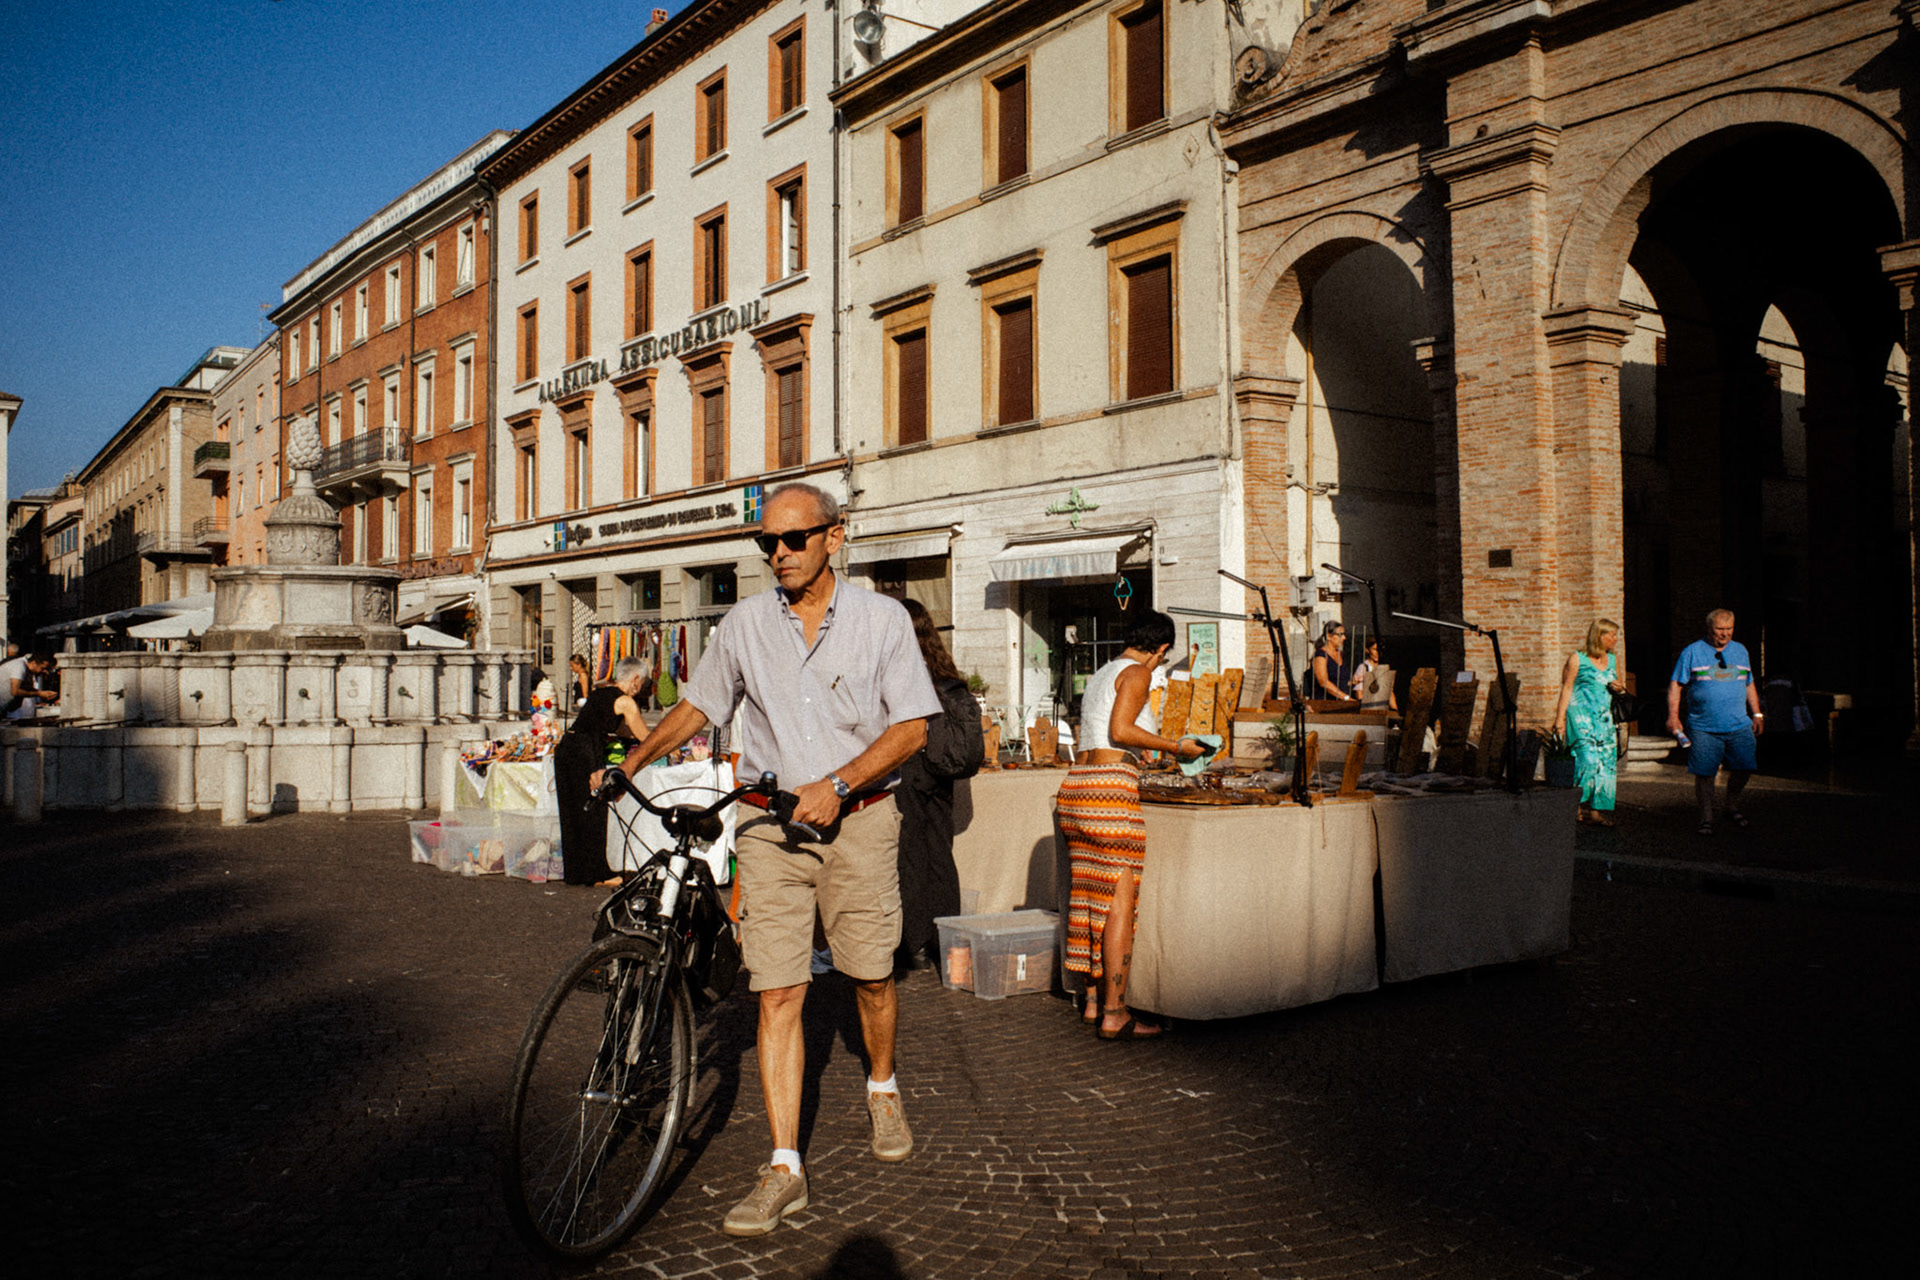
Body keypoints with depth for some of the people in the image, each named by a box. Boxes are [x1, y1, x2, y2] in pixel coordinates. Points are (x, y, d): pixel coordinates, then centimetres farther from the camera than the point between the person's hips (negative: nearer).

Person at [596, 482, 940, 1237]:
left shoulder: (882, 620, -3)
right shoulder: (744, 625, 3)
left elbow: (911, 727, -5)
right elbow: (696, 706, 16)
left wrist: (837, 786, -16)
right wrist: (632, 763, 7)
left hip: (857, 819, -1)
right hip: (770, 824, 1)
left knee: (871, 974, 9)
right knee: (778, 993, -3)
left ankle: (882, 1089, 39)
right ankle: (784, 1169, 2)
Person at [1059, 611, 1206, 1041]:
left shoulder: (1099, 675, 21)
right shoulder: (1137, 672, -3)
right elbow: (1120, 730, -15)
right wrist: (1175, 746, -6)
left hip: (1074, 786, 9)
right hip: (1110, 788, -9)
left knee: (1088, 896, 13)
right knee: (1120, 902, -5)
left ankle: (1093, 1001, 19)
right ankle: (1114, 1014, -3)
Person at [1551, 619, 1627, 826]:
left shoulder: (1613, 660, 15)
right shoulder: (1577, 658, -2)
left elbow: (1618, 686, 25)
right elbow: (1567, 688, -2)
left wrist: (1619, 688, 0)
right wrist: (1560, 716, -7)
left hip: (1605, 718, 6)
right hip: (1581, 715, -6)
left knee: (1607, 761, -1)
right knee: (1588, 759, -16)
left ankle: (1599, 809, 3)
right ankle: (1579, 807, -8)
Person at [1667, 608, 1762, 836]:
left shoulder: (1740, 651, 14)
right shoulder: (1692, 652, 0)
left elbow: (1749, 685, 22)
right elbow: (1675, 685, -1)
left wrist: (1757, 714, 16)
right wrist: (1673, 716, -9)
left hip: (1739, 726, 4)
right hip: (1704, 729, -3)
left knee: (1744, 768, 2)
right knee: (1704, 774, -3)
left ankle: (1732, 807, 26)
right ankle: (1707, 819, 9)